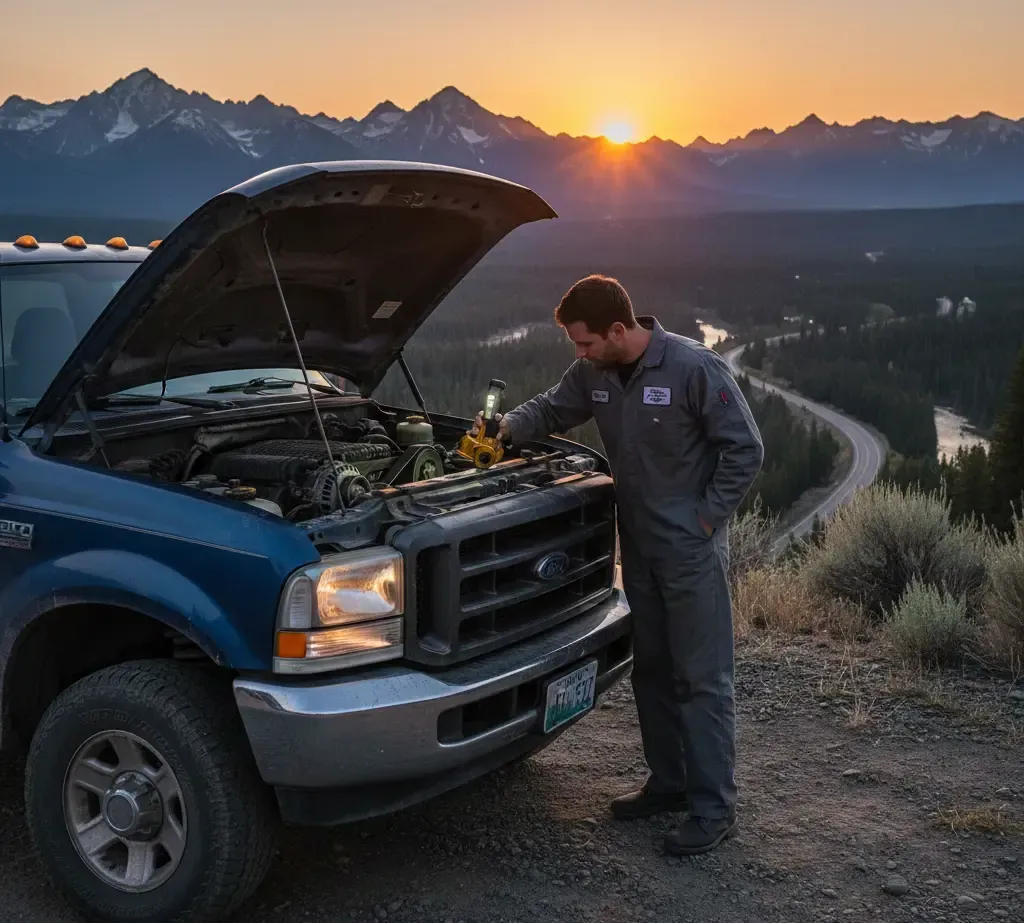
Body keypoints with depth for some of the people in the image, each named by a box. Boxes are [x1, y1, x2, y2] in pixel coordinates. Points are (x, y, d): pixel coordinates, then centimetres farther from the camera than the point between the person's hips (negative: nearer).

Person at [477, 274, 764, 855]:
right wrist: (510, 426, -3)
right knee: (652, 671, 16)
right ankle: (669, 784, 31)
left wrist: (707, 518, -14)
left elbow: (746, 450, -14)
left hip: (691, 551, -7)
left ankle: (715, 808, 8)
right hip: (639, 546, 7)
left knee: (702, 678, -2)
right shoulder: (594, 373, 2)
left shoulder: (695, 368, -18)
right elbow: (552, 409, 18)